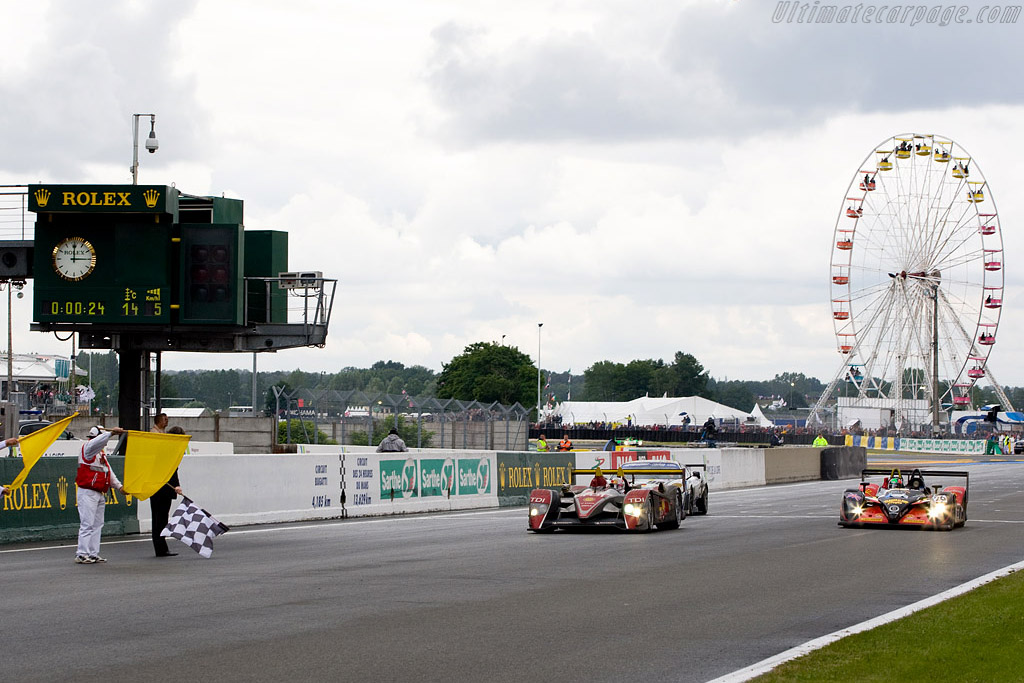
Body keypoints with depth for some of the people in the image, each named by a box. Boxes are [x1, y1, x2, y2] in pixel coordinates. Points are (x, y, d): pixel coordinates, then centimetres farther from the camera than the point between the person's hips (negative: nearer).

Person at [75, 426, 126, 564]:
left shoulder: (101, 453, 20)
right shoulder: (87, 448, -7)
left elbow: (109, 471, 20)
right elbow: (97, 442, -31)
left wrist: (119, 486, 8)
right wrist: (111, 432, -35)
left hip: (100, 494, 10)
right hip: (88, 492, -10)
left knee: (97, 524, 11)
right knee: (87, 524, -12)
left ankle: (93, 554, 14)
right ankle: (81, 554, -12)